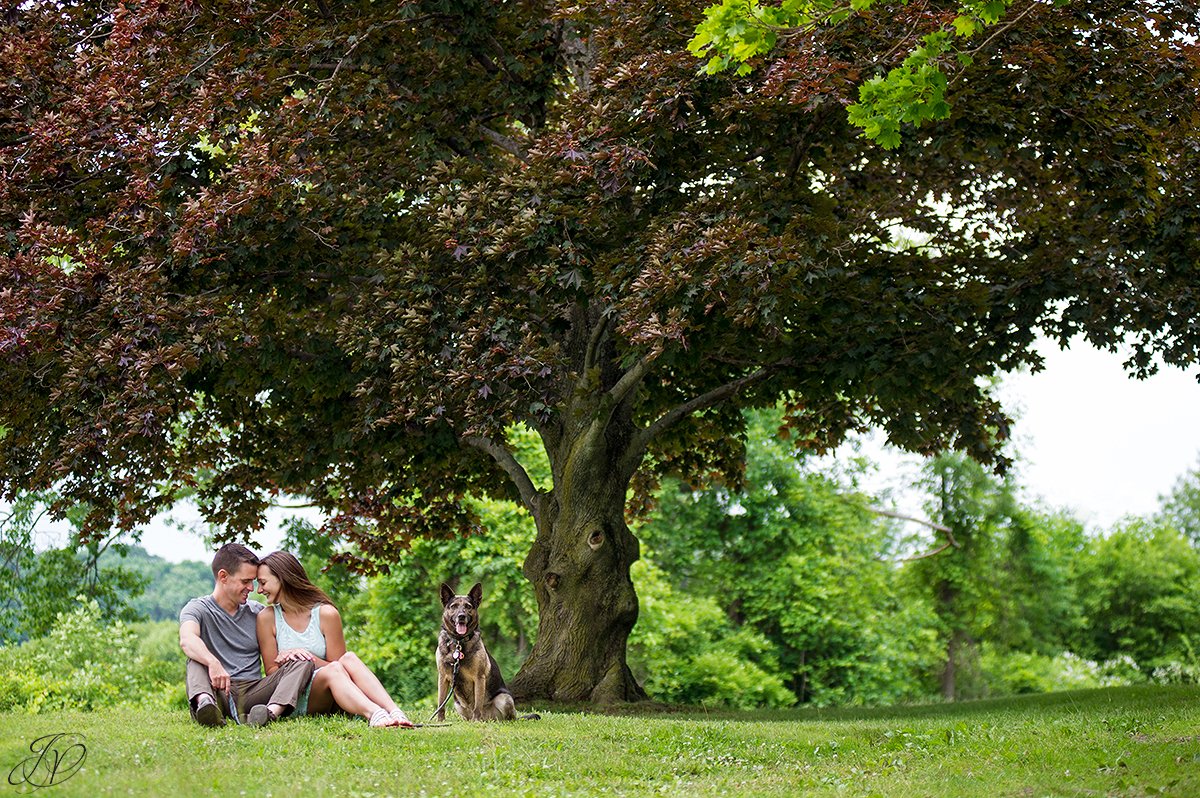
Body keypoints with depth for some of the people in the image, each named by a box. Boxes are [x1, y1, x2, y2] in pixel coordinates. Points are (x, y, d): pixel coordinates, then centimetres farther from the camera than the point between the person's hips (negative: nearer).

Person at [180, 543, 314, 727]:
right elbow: (187, 640, -20)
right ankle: (204, 702, -59)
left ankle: (272, 711, -46)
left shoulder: (257, 612, 18)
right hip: (219, 695, -3)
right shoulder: (197, 609, 3)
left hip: (252, 691, 3)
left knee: (303, 663, -16)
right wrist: (213, 663, -42)